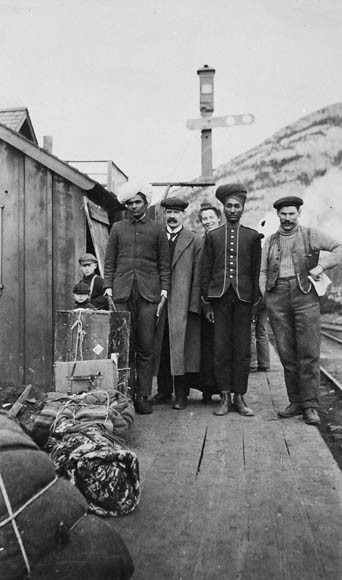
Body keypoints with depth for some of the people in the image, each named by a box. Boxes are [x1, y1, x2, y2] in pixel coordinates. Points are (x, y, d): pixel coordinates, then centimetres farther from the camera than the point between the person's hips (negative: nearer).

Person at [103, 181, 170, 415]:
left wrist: (164, 292, -1)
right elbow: (110, 261, 13)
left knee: (146, 348, -2)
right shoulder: (118, 228, 16)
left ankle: (143, 396, 5)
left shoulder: (157, 229, 11)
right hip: (122, 292, 1)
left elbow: (164, 264, 9)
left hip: (148, 292, -1)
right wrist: (109, 287, 2)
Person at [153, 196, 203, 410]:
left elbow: (198, 276, 0)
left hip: (183, 304, -3)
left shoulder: (195, 241, 5)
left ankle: (182, 394, 9)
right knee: (161, 349, 7)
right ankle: (164, 391, 19)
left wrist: (194, 305, -7)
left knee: (182, 349, 0)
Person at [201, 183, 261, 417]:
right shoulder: (212, 236, 10)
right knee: (221, 349, 1)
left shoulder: (253, 236, 10)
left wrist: (254, 302, 3)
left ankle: (240, 397, 12)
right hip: (219, 298, 0)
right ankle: (225, 397, 10)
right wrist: (206, 303, 3)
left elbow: (256, 272, 9)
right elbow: (205, 272, 8)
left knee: (243, 350, 2)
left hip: (243, 298, 0)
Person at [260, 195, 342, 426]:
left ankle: (310, 405, 1)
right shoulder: (270, 241, 18)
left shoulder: (311, 235, 10)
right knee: (287, 353, 4)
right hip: (277, 297, 3)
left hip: (305, 295, -2)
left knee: (308, 353, -5)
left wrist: (321, 265, -6)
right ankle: (296, 401, 13)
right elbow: (262, 272, 15)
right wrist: (261, 298, 1)